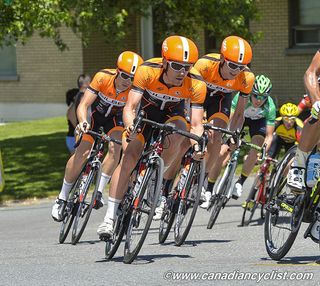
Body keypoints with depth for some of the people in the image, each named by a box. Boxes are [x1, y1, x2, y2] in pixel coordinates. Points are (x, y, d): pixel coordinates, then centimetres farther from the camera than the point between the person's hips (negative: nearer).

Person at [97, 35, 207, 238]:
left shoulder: (196, 84, -30)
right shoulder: (147, 71, -33)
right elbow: (130, 107, -34)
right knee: (129, 158, -16)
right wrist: (130, 126, -54)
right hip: (146, 111, 0)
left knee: (177, 134, -34)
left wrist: (197, 145, -50)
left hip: (172, 115, 1)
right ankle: (110, 217, -9)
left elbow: (196, 123, -30)